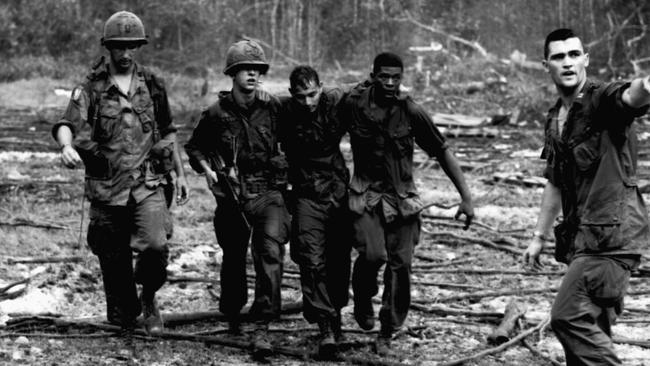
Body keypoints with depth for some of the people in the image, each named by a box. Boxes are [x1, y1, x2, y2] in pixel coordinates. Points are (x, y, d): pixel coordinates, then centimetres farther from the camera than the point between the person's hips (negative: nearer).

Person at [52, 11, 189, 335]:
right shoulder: (91, 88, -1)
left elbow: (166, 133, 20)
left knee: (156, 245, -20)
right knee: (114, 263, 5)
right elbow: (68, 124, -16)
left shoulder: (152, 85, 9)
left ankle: (148, 297, 7)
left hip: (147, 184, 1)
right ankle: (123, 322, 23)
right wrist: (67, 146, -38)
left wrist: (180, 173, 20)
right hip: (106, 189, -1)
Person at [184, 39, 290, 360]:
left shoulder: (272, 109, 0)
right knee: (233, 258, 13)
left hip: (268, 192, -1)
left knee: (271, 250, -21)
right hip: (232, 195, 1)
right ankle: (232, 314, 42)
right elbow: (194, 147, 13)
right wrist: (206, 169, -3)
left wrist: (284, 169, 7)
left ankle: (262, 329, -22)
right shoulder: (217, 114, -2)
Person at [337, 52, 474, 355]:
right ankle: (363, 301, 10)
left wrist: (465, 197, -2)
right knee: (373, 254, -22)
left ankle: (386, 334, 13)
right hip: (366, 194, -1)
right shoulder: (353, 104, -5)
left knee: (400, 265, -3)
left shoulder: (410, 112, -5)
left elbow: (442, 152, 1)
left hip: (402, 198, 1)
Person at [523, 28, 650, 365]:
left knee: (568, 317, -17)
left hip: (611, 234, -8)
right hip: (583, 236, 8)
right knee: (589, 330, 11)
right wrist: (539, 236, 26)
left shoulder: (603, 100, -10)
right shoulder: (555, 119, 16)